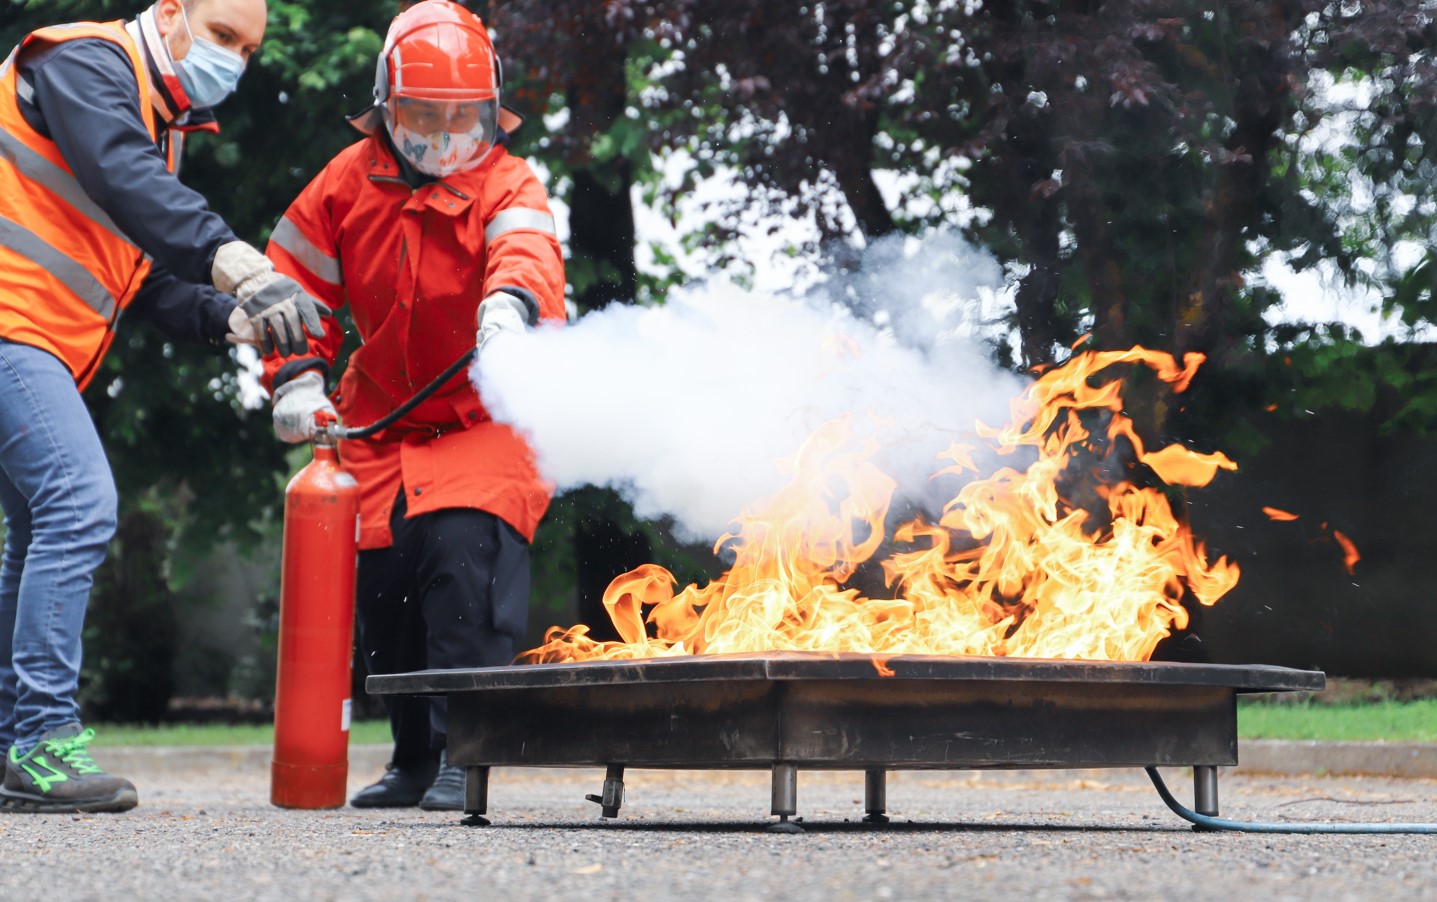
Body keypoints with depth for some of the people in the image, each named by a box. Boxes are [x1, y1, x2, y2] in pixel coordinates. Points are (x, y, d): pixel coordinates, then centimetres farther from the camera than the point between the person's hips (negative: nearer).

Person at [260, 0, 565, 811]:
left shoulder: (507, 185, -12)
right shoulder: (351, 182, 0)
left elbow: (526, 245, -35)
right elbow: (296, 278, 8)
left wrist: (511, 298, -57)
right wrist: (297, 375, -5)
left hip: (487, 417, -4)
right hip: (383, 422, 4)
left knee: (466, 547, -25)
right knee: (385, 570, 0)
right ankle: (414, 760, 19)